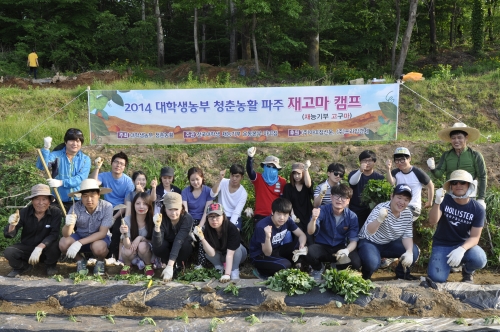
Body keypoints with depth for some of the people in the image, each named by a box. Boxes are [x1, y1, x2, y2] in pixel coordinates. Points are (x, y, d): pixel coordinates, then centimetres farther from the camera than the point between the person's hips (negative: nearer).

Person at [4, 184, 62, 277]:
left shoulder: (55, 212, -18)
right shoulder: (24, 212, -14)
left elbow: (54, 234, -22)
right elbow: (9, 235, -14)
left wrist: (39, 248, -37)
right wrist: (12, 225, -38)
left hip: (45, 249, -1)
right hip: (26, 247, 2)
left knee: (53, 246, -33)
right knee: (8, 252, -25)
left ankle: (50, 265, 3)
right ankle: (24, 266, 10)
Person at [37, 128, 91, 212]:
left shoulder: (85, 159, 4)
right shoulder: (56, 155, 3)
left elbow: (80, 178, -10)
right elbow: (41, 166, -14)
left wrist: (61, 182, -24)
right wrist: (46, 148, -26)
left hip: (78, 201, 1)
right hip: (59, 201, 0)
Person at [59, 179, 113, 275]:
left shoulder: (107, 207, -26)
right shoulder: (76, 207, -22)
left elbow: (102, 233, -22)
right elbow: (66, 234, -23)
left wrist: (79, 243, -32)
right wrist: (68, 224, -47)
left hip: (99, 238, -2)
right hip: (80, 235, 2)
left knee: (98, 247, -35)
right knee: (63, 243, -26)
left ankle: (100, 261, 3)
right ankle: (80, 260, 6)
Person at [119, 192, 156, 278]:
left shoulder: (152, 220, -18)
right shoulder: (127, 219, -18)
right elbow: (127, 246, -24)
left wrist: (140, 238, -25)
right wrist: (125, 234, -45)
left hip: (147, 251, -1)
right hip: (132, 254, 1)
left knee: (142, 246, -32)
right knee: (127, 251, -32)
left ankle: (148, 265, -2)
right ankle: (127, 265, 4)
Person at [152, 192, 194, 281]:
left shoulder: (187, 219, -29)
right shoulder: (162, 219, -26)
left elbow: (179, 240, -41)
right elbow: (157, 244, -37)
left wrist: (170, 265, -50)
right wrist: (157, 226, -54)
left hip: (181, 249, -1)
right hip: (168, 249, 1)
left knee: (185, 244, -35)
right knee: (157, 248, -32)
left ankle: (179, 267, -6)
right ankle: (174, 266, -7)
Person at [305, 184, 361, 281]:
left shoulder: (352, 217, -10)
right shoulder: (322, 211, -16)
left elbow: (353, 240, -10)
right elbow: (310, 232, -25)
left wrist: (347, 250, -33)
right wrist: (313, 219, -47)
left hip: (341, 248, 2)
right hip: (322, 246, -1)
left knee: (356, 263, -27)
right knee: (309, 253, -34)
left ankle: (338, 270, 12)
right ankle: (318, 269, 5)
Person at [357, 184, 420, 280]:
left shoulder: (408, 214, -8)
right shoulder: (381, 208, -26)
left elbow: (407, 236, -3)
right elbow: (369, 232, -38)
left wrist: (409, 251, -24)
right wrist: (379, 219, -59)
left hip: (389, 244, 6)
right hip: (369, 242, -6)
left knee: (414, 251, -13)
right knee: (373, 263, -34)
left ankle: (402, 273, 15)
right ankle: (366, 276, 2)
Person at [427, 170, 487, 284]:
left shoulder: (478, 209, -11)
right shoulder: (444, 200, -14)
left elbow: (475, 237, -11)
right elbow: (432, 221, -25)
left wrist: (462, 249, -32)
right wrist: (437, 202, -44)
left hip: (463, 244, 1)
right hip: (442, 244, -1)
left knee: (479, 260, -32)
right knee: (436, 278, -21)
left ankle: (468, 272, 8)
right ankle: (449, 262, 16)